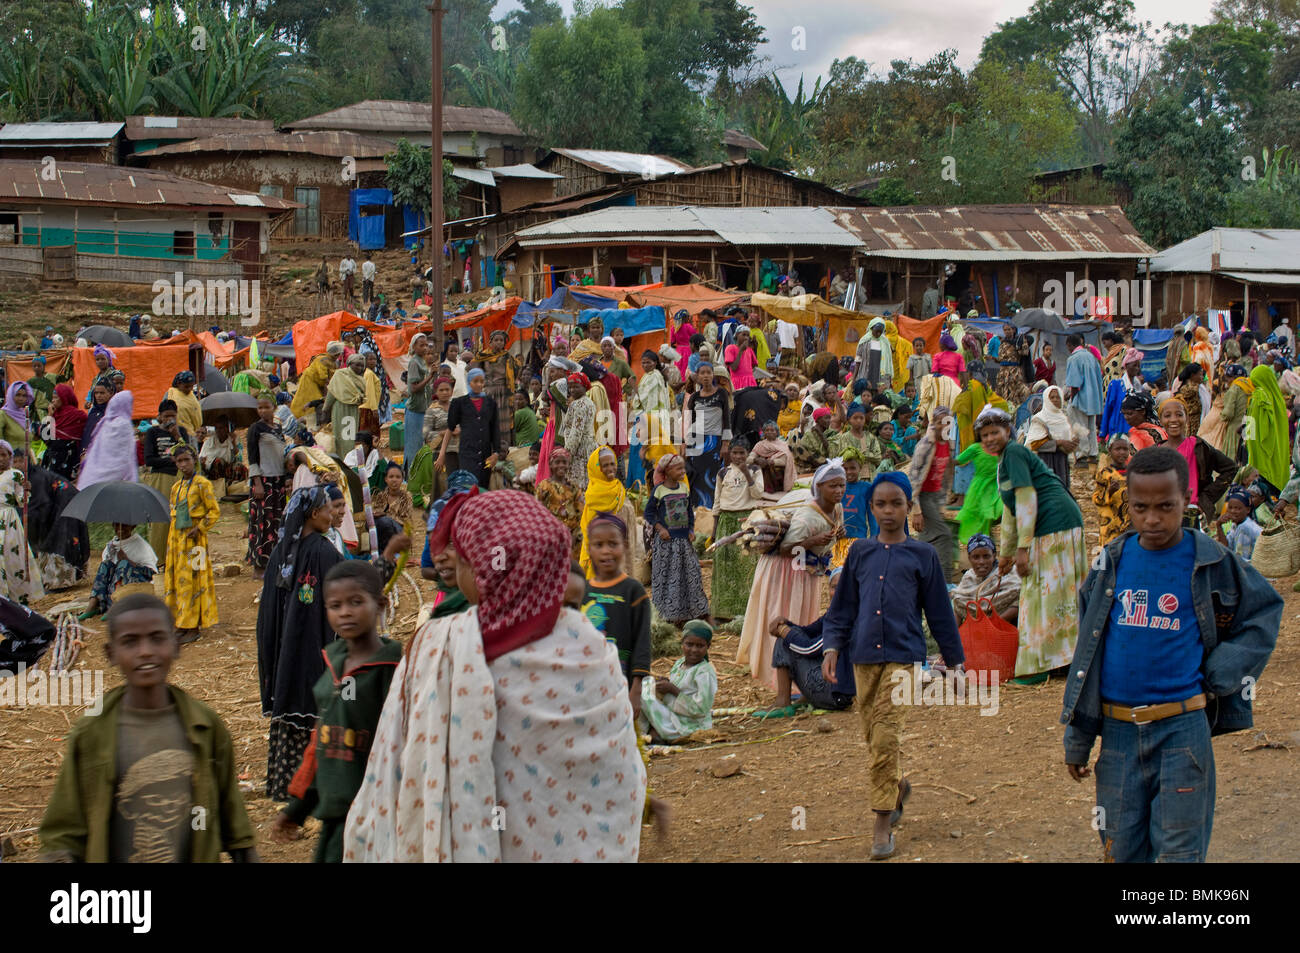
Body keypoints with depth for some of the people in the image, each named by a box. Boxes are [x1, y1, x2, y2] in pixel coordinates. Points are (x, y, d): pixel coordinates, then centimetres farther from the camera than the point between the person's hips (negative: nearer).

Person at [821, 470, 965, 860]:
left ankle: (883, 824, -6)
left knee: (886, 737, -13)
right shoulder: (860, 552, 11)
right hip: (864, 656, 4)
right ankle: (898, 787, 38)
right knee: (873, 736, 10)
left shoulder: (922, 555, 4)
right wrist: (832, 648, 0)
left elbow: (940, 612, 9)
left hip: (903, 656, -4)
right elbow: (842, 607, 13)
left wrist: (954, 659, 11)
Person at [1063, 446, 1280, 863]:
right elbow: (1088, 652, 11)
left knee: (1179, 850, -3)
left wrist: (1220, 674, -1)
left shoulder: (1211, 562, -3)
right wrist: (1077, 739, 12)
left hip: (1182, 728, -3)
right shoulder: (1112, 563, 5)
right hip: (1117, 730, 3)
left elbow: (1265, 610, 11)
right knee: (1121, 849, 8)